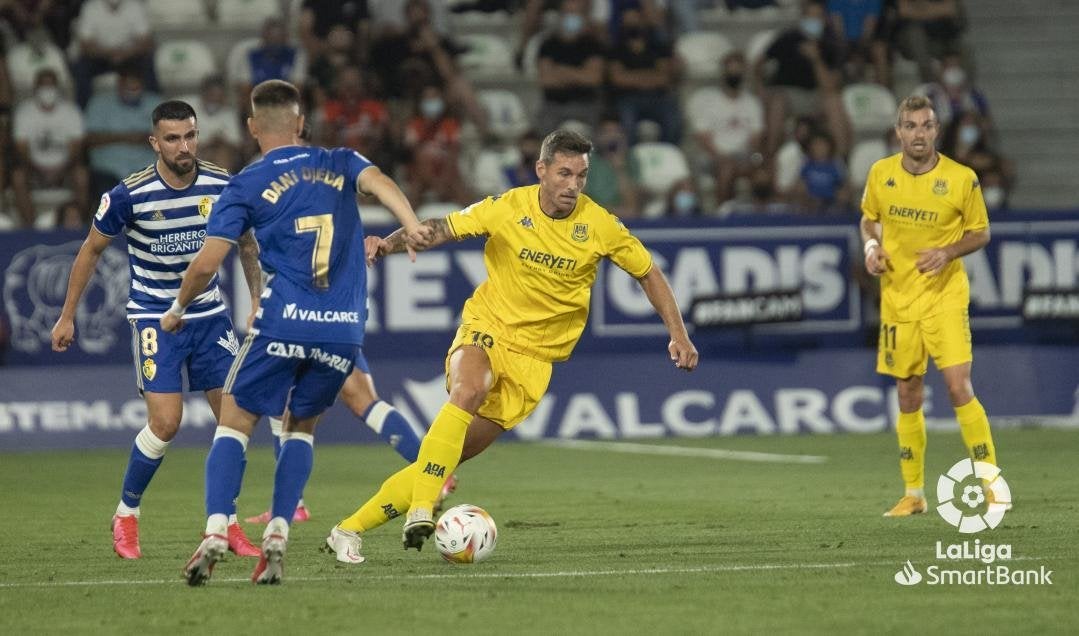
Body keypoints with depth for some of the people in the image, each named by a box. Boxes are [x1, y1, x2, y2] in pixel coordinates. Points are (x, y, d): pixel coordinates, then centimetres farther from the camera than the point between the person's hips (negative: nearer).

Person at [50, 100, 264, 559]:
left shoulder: (222, 186, -8)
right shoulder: (130, 195, -16)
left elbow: (246, 245, 11)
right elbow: (91, 250, 0)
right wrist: (67, 316, 4)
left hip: (209, 315, 4)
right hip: (154, 319, -4)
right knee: (165, 422, -14)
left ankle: (226, 524, 11)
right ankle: (125, 516, 8)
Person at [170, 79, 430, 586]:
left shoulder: (244, 187, 6)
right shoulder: (339, 164, 14)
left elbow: (207, 263, -1)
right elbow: (377, 181, -9)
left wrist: (177, 309, 16)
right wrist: (411, 225, -26)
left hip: (284, 321, -3)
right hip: (344, 329, 3)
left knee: (234, 423, 7)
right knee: (301, 427, 20)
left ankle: (216, 531, -12)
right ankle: (277, 536, 6)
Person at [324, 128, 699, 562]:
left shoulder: (599, 225, -6)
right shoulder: (508, 209, -9)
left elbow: (649, 274, 7)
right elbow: (440, 229, -2)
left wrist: (678, 335, 0)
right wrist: (389, 243, -19)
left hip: (534, 356, 1)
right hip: (486, 330, -1)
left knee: (453, 455, -8)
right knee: (468, 391, -37)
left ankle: (350, 529, 0)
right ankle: (421, 510, -38)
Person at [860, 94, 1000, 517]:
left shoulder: (961, 178, -9)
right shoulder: (880, 174, 0)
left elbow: (980, 233, 1)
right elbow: (868, 219, 17)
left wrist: (949, 252, -17)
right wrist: (871, 247, -3)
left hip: (945, 296, -3)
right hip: (897, 297, 3)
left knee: (959, 387, -14)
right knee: (908, 397, 8)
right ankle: (914, 494, 18)